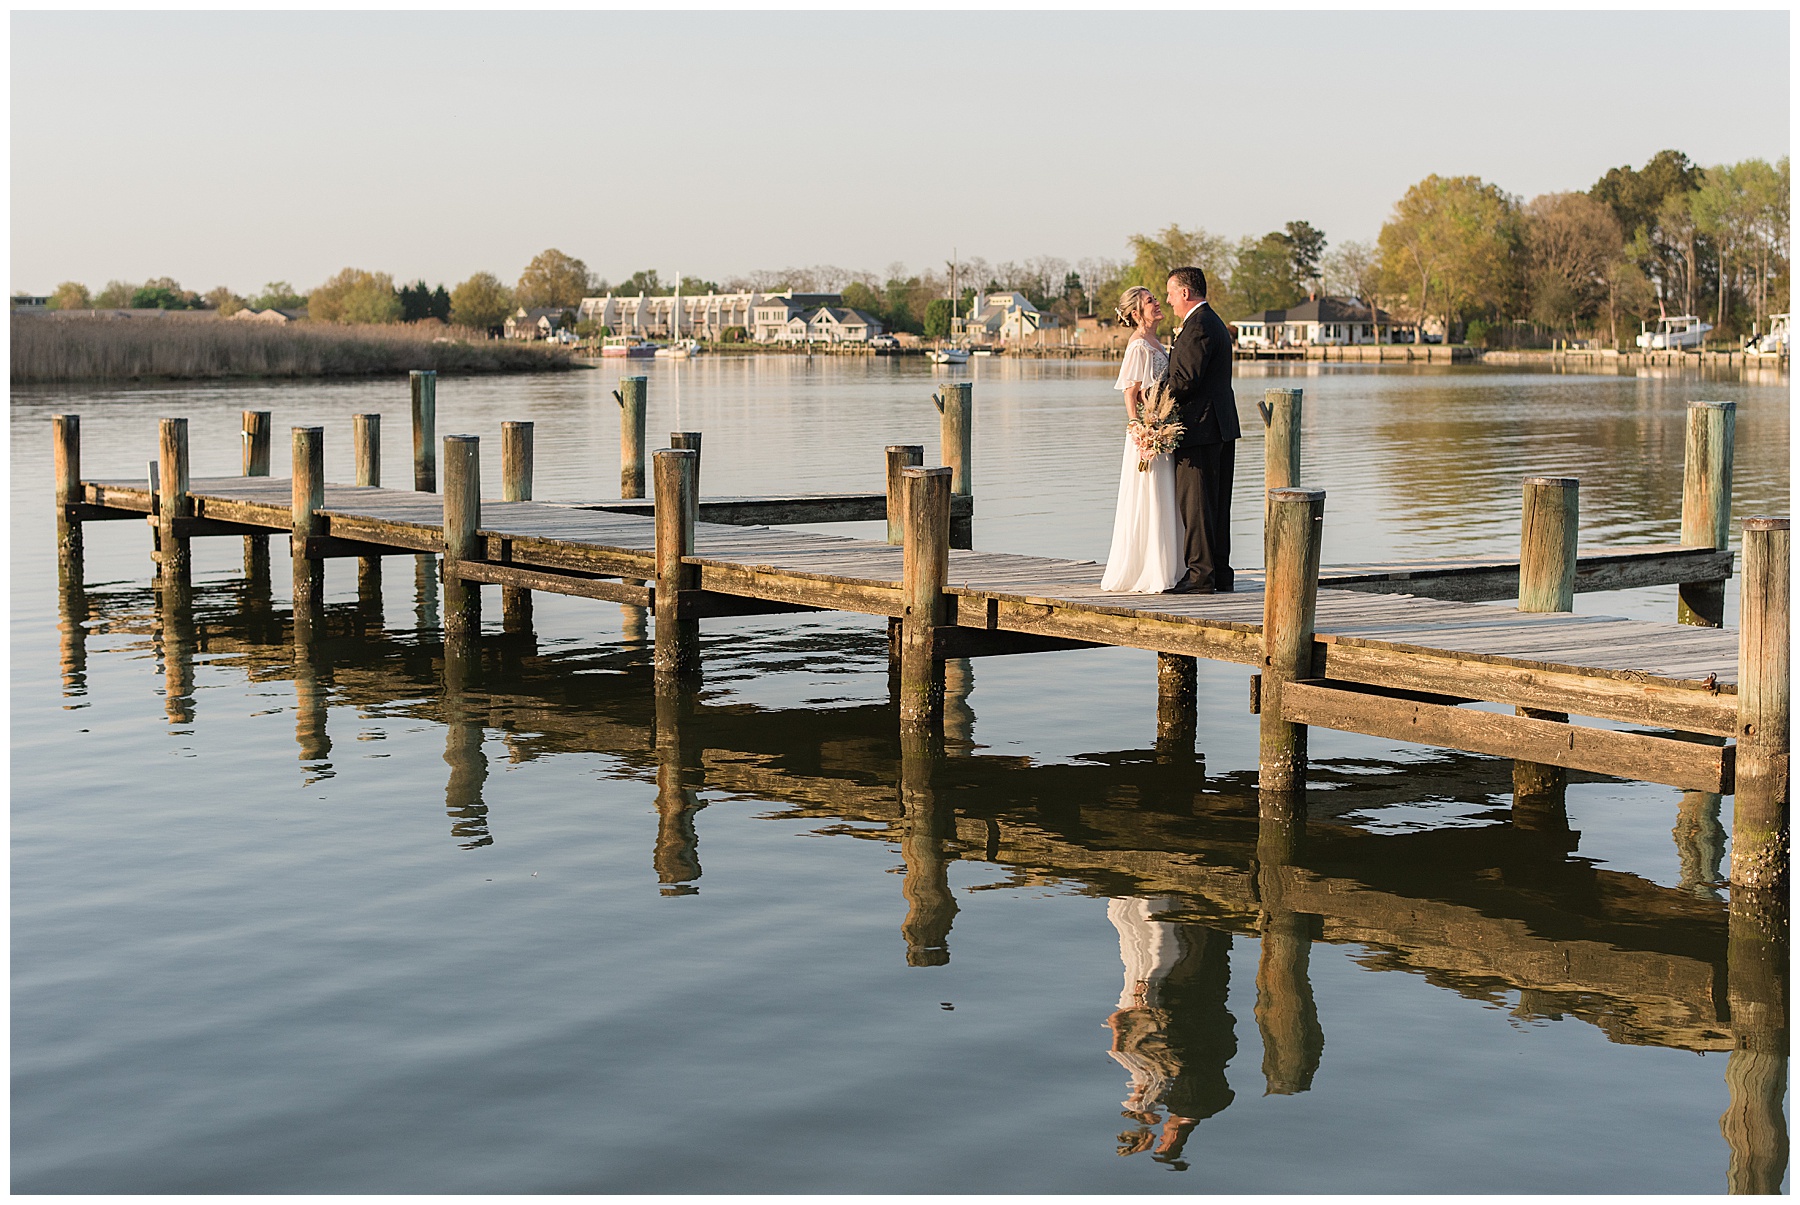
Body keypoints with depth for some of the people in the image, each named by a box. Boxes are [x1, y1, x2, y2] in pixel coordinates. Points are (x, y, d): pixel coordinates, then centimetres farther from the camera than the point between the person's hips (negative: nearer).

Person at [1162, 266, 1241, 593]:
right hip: (1221, 427, 10)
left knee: (1196, 503, -7)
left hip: (1200, 428, -10)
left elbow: (1187, 380, -21)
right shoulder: (1213, 322, 19)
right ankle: (1220, 573, 14)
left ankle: (1201, 574, -6)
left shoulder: (1198, 326, -15)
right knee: (1216, 504, 11)